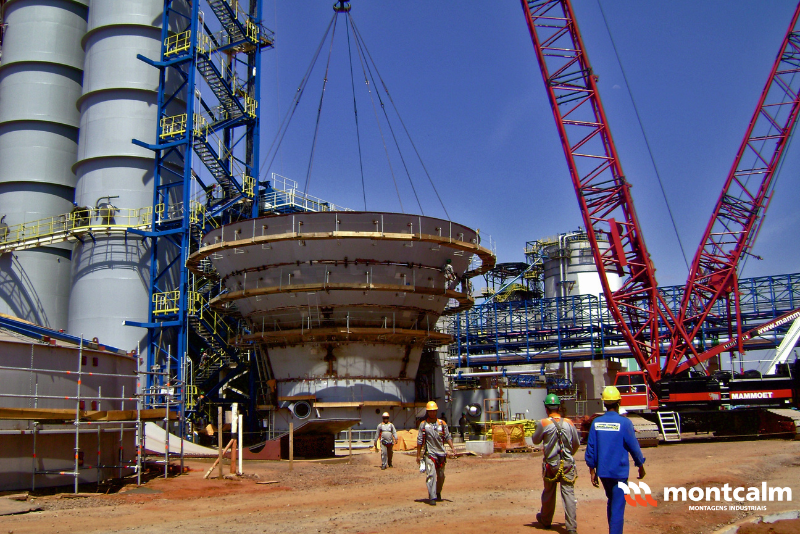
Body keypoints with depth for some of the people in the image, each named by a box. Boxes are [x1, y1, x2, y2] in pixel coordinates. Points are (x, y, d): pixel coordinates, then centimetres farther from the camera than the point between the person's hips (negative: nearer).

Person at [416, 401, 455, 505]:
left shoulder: (442, 424, 8)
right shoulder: (423, 425, 2)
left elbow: (448, 437, 9)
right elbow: (419, 441, 3)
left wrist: (452, 448, -5)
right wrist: (418, 455, 2)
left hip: (441, 453, 3)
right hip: (429, 453, -3)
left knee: (441, 476, 11)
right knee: (431, 474, -13)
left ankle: (438, 493, 33)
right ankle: (432, 497, -13)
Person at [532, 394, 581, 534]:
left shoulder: (543, 423, -9)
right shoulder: (569, 423, 0)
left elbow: (535, 440, 5)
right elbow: (576, 443, 13)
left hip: (551, 464, -1)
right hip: (567, 464, 1)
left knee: (549, 493, 16)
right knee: (569, 494, -1)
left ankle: (545, 520, 34)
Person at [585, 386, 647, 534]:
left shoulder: (596, 422, -2)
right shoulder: (624, 423, -13)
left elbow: (590, 448, 1)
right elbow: (634, 447, -7)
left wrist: (592, 471, 9)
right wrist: (641, 466, 8)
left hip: (602, 472, 5)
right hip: (619, 472, -4)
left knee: (611, 502, 23)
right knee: (618, 507, 1)